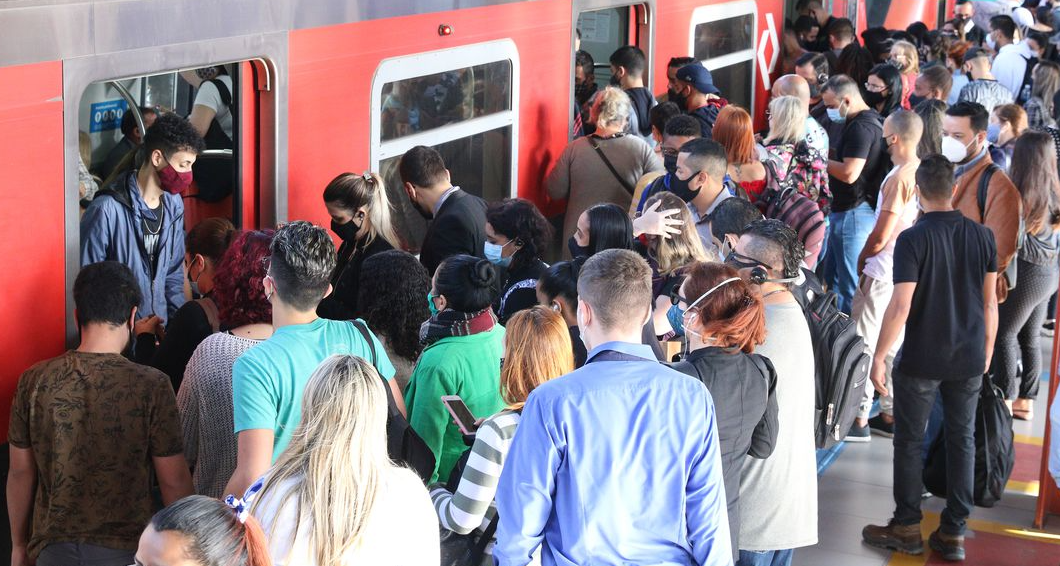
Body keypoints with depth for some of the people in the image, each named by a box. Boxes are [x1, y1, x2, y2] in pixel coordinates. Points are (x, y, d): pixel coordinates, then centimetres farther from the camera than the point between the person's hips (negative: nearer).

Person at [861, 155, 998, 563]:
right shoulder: (982, 236, -2)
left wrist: (878, 357, -10)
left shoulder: (913, 240, -15)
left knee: (910, 441, 9)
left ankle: (907, 528, 16)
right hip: (970, 359, 4)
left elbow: (900, 308, -18)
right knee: (962, 440, 11)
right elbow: (989, 302, 5)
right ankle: (953, 533, 15)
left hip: (922, 360, -4)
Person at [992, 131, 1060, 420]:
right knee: (1030, 337, 15)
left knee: (1004, 335, 4)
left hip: (1025, 274, -7)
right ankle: (1026, 401, 22)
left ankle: (1004, 401, 7)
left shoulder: (1022, 195, -20)